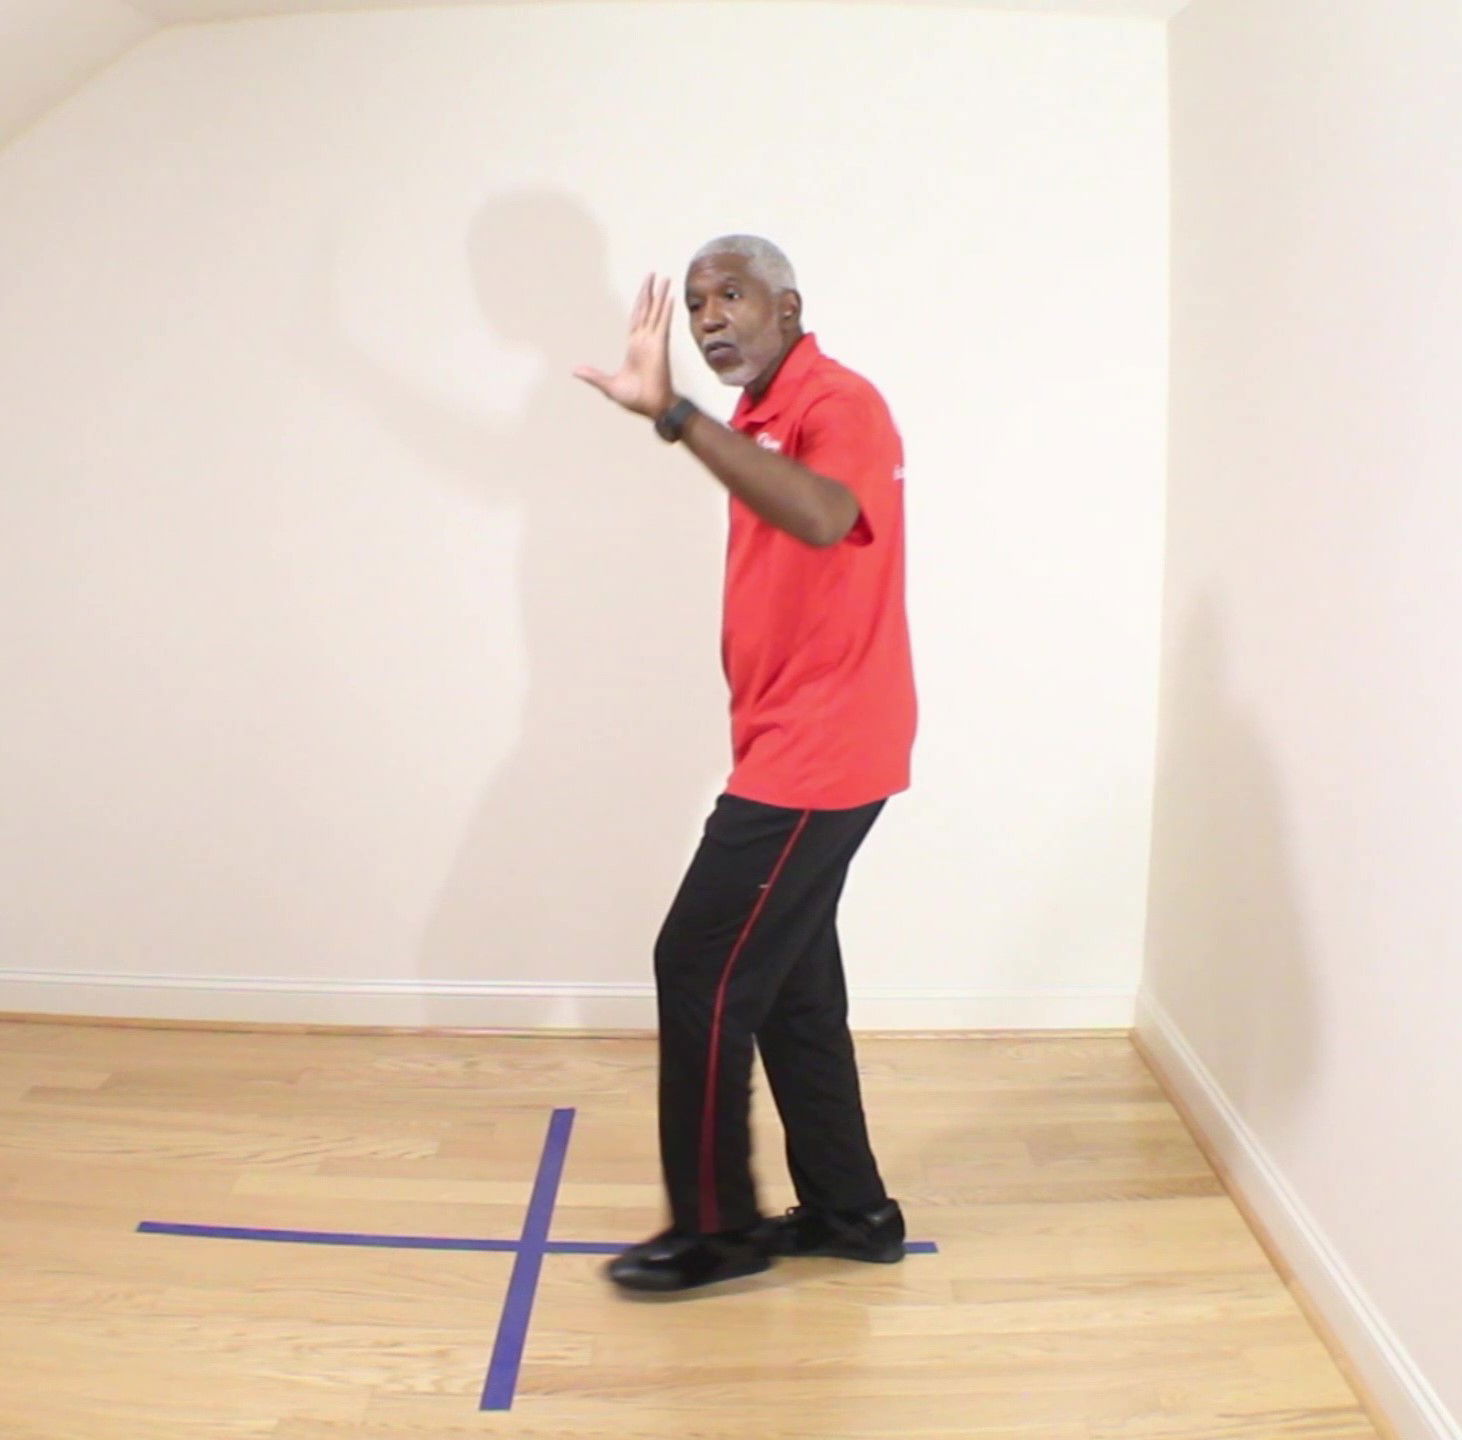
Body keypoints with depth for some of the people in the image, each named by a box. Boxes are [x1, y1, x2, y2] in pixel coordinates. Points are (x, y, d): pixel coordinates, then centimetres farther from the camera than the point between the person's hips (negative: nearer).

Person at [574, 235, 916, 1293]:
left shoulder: (838, 402, -13)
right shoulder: (763, 421, 16)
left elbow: (823, 516, -36)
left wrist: (675, 416, -40)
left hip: (815, 758, -10)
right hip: (790, 753, 10)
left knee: (701, 971, -4)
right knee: (787, 981, 14)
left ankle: (716, 1229, 12)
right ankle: (848, 1208, 27)